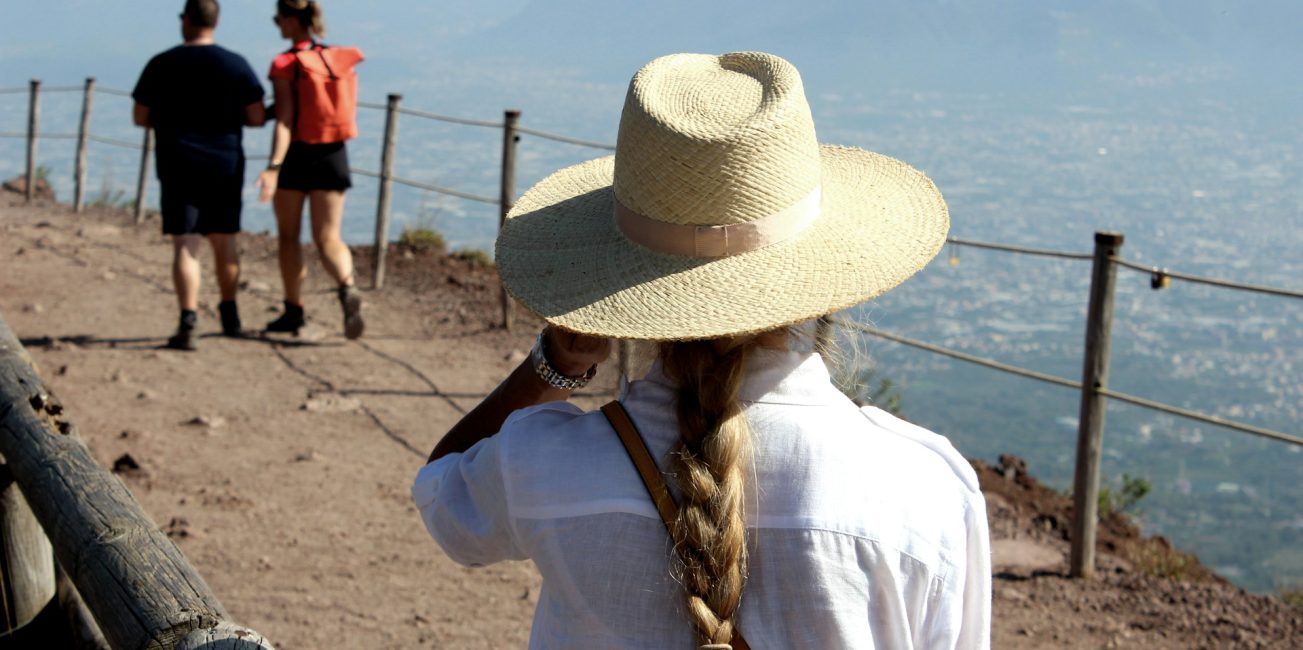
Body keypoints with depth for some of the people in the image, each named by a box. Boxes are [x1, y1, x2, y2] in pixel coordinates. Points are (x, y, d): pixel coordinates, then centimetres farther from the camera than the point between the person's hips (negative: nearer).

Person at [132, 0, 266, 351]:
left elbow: (140, 118, 3)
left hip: (178, 164, -2)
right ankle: (230, 317, 30)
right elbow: (257, 118, -2)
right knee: (224, 242, 17)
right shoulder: (236, 64, -2)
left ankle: (188, 322, -18)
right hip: (226, 163, 2)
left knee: (185, 245, -4)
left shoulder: (161, 65, -2)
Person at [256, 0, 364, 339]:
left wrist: (274, 167, -26)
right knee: (328, 237, 2)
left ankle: (294, 311, 18)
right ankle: (347, 288, -26)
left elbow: (284, 120, -20)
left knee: (288, 236, 13)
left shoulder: (285, 65, -10)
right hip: (332, 156, 4)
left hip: (296, 155, -4)